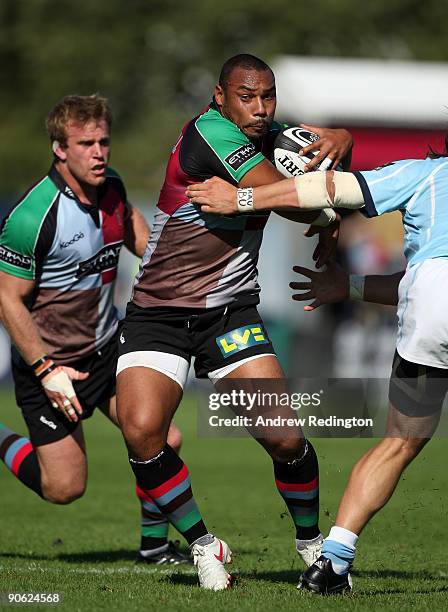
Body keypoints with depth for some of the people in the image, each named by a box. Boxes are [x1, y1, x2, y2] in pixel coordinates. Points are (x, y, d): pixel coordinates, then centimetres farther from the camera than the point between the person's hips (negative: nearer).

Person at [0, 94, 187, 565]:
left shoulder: (111, 187, -3)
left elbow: (141, 240, 19)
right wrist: (45, 371, -21)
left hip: (106, 349, 6)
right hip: (51, 363, -6)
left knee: (164, 441, -4)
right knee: (65, 487, -4)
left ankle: (154, 544, 17)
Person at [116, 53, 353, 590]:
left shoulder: (267, 137, 5)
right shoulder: (208, 132, -17)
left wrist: (337, 140, -8)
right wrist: (328, 220, -4)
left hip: (230, 311, 4)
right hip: (157, 313, -4)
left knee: (283, 437, -11)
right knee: (141, 431, -23)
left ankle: (312, 542, 16)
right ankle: (204, 546, -2)